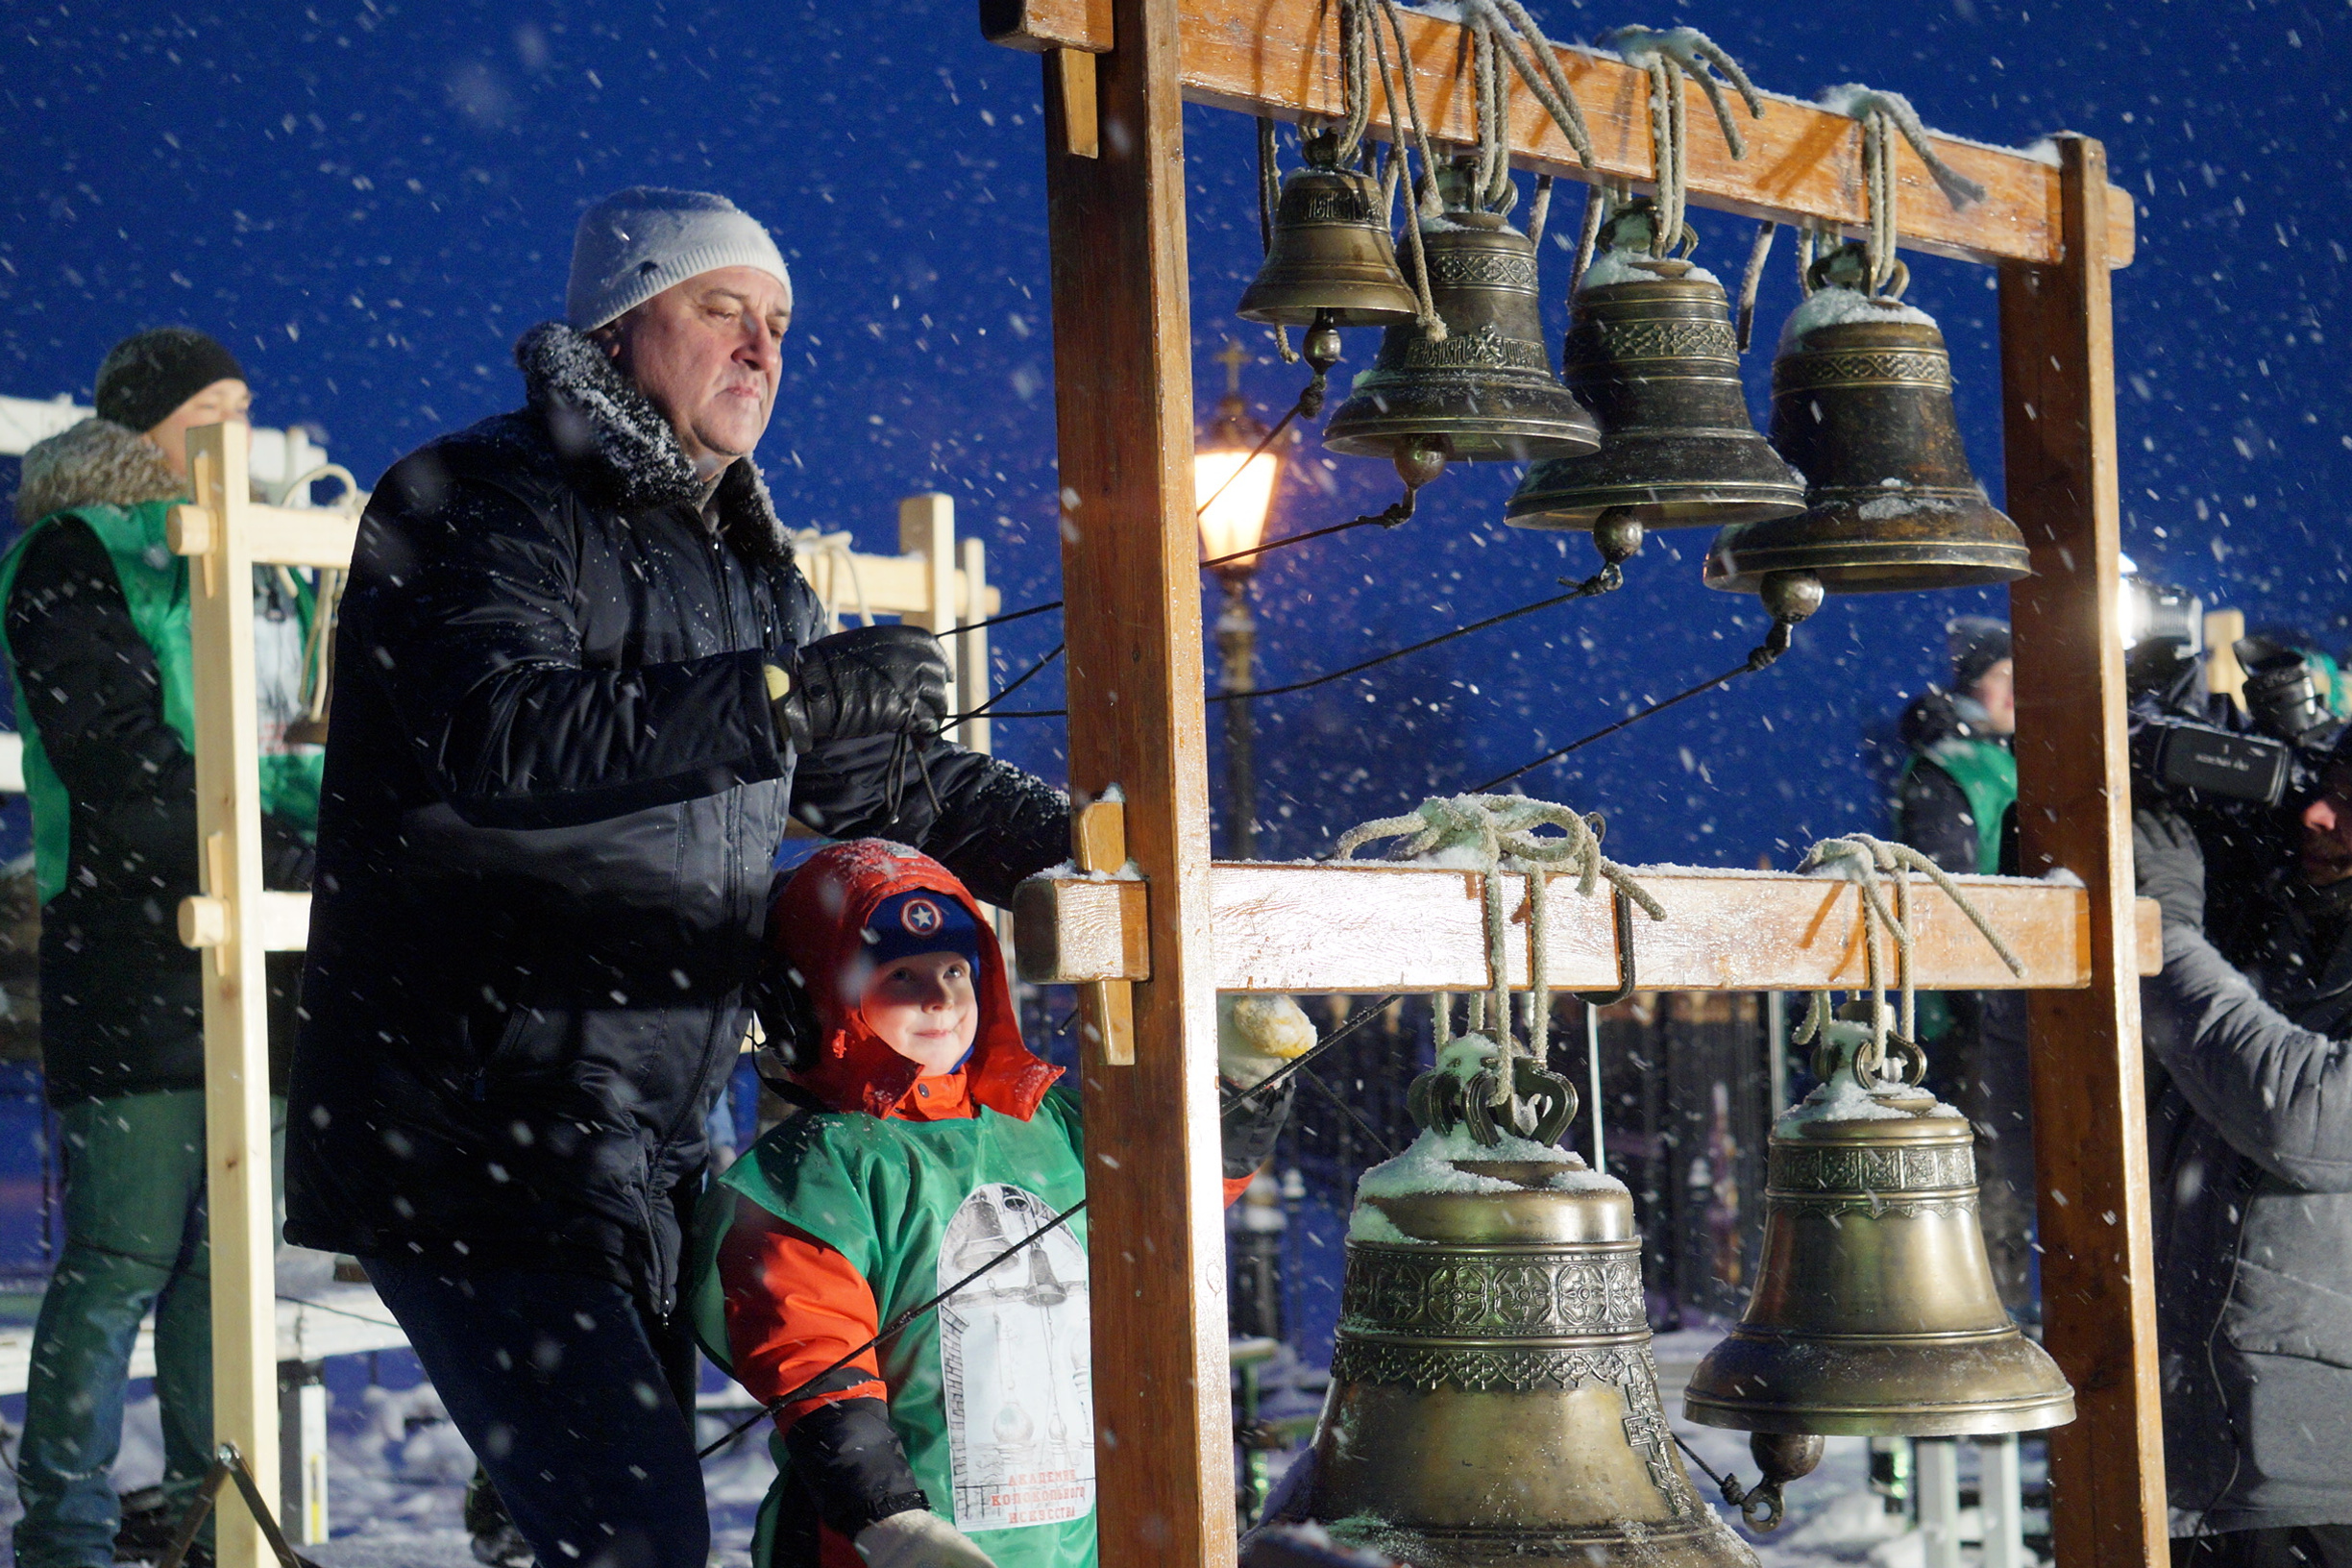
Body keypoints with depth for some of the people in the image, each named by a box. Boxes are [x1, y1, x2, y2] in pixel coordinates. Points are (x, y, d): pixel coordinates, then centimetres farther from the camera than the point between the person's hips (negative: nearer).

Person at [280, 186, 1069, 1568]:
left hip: (649, 1151, 9)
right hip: (477, 1139, -9)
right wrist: (785, 692, -30)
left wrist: (1073, 844, 13)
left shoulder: (746, 567, 20)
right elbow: (498, 737, -26)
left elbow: (885, 775, 27)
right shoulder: (478, 506, -7)